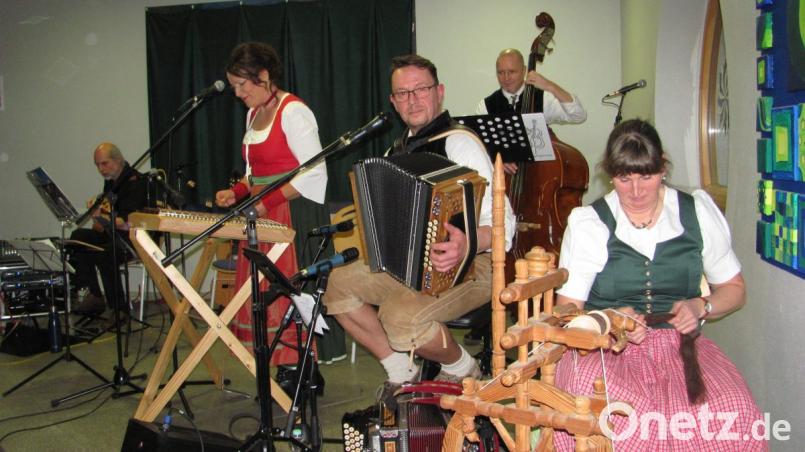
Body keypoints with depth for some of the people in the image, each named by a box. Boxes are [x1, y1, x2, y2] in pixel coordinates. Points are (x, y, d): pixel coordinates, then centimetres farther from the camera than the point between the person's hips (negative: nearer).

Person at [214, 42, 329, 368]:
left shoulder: (293, 111, -10)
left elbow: (314, 173, -16)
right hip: (261, 218, 9)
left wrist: (268, 201, -20)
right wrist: (237, 192, 7)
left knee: (289, 295, -9)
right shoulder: (254, 114, 17)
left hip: (292, 216, -9)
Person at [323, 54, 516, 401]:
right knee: (339, 284, -1)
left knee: (400, 315, -32)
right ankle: (401, 371, 10)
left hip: (470, 266, -9)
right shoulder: (402, 147, 13)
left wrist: (467, 246, -41)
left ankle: (461, 368, 0)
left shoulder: (459, 143, -14)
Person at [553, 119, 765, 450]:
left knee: (733, 413, -30)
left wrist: (701, 307, -4)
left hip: (681, 345, 2)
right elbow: (567, 310, 2)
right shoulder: (587, 223, 4)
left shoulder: (698, 211, 10)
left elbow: (734, 289, 18)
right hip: (605, 347, -2)